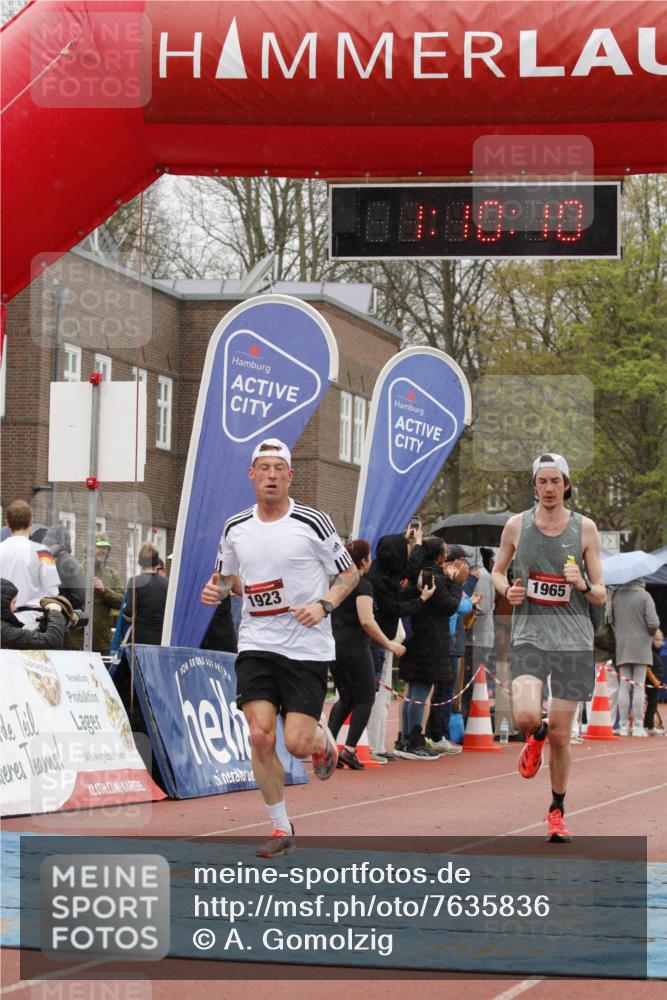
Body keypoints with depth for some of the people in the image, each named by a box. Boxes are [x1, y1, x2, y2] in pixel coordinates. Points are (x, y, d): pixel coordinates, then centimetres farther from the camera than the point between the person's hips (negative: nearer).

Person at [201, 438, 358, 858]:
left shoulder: (313, 522, -6)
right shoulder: (236, 528, 5)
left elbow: (350, 574, 2)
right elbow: (228, 576, 22)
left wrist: (323, 605, -14)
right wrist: (217, 589, 0)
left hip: (308, 647, -3)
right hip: (257, 645, 3)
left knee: (297, 743, -8)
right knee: (261, 737, -10)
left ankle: (323, 738, 31)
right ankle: (281, 828, 7)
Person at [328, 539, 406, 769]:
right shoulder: (363, 585, -11)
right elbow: (366, 621, -21)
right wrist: (388, 644, -15)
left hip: (333, 645, 7)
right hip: (354, 647, -7)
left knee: (346, 699, 16)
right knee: (365, 698, 3)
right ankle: (349, 749, -6)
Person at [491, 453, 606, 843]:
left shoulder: (585, 528, 2)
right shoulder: (517, 525, 4)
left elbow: (601, 596, 5)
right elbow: (498, 570, 20)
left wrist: (583, 584, -17)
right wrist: (507, 590, -2)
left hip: (574, 639, 0)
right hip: (530, 635, 0)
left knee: (560, 734, 2)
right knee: (526, 716, -23)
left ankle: (557, 812, 23)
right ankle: (536, 736, 16)